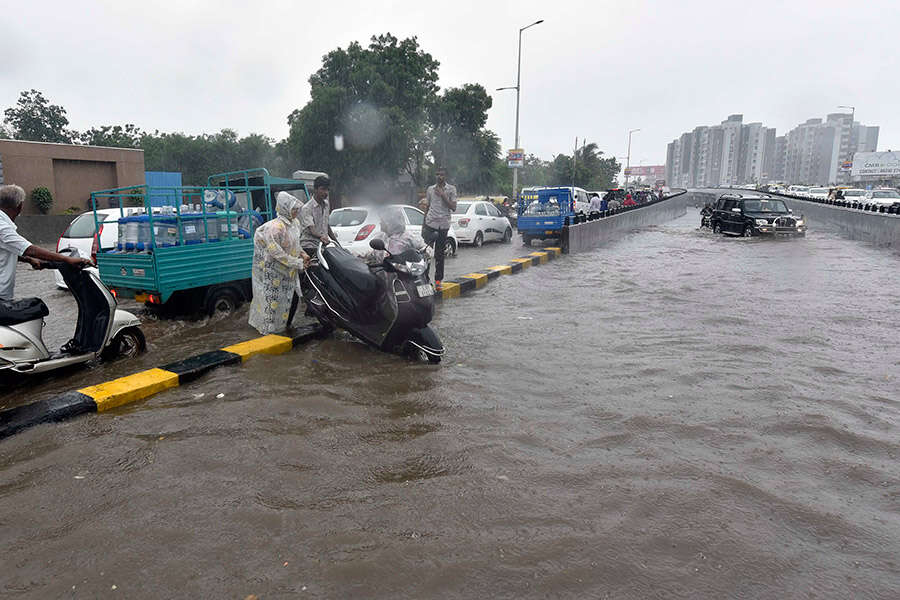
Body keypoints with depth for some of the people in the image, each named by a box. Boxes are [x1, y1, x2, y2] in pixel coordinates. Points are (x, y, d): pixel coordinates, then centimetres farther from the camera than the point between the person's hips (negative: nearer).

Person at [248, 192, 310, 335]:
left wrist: (302, 253, 0)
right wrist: (298, 264, -23)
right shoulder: (276, 227, -24)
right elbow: (277, 253, -27)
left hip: (286, 272, 9)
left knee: (285, 299, 18)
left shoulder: (291, 225, 5)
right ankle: (268, 328, 14)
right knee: (272, 299, 2)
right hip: (272, 271, -9)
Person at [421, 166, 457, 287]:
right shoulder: (430, 189, 12)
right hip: (430, 223, 2)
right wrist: (423, 224, 14)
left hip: (443, 224, -1)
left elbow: (453, 207, -3)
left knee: (439, 254, 4)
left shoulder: (451, 189, 4)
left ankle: (438, 279, 11)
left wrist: (443, 195, -11)